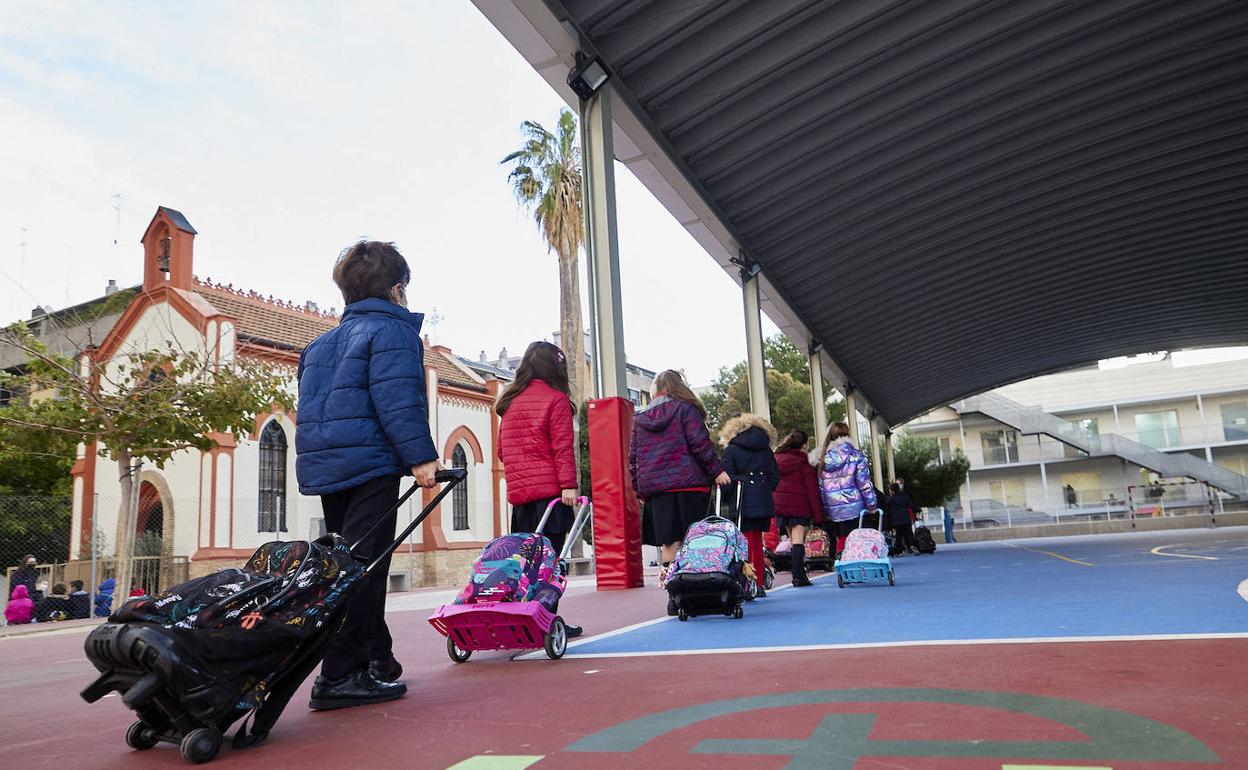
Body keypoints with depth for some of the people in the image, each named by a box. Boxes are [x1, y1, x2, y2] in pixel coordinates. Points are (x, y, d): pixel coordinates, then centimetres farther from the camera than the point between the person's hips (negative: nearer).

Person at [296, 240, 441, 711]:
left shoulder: (323, 342, 23)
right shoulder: (393, 330, -3)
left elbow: (311, 403, 24)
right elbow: (396, 399, -17)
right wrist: (421, 456, -19)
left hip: (323, 465, 9)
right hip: (369, 464, -9)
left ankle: (377, 662, 24)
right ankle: (339, 677, -7)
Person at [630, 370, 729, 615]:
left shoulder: (640, 419, 16)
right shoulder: (685, 409, 3)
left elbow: (633, 458, 15)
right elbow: (700, 442, -6)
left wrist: (640, 490, 19)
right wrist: (717, 470, -2)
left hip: (654, 489, 4)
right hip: (688, 485, -4)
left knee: (668, 542, 4)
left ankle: (674, 595, 1)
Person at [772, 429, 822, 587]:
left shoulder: (777, 459, 10)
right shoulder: (804, 462, -8)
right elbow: (811, 488, -9)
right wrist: (817, 513, -8)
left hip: (781, 504, 6)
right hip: (800, 505, -6)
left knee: (793, 539, 13)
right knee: (798, 540, -6)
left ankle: (798, 576, 16)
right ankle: (799, 577, -10)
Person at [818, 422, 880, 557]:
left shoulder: (823, 459, 7)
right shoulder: (855, 455, -4)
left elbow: (821, 487, 9)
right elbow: (864, 482, -6)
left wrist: (826, 510, 15)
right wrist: (871, 505, 1)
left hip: (834, 510, 4)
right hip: (855, 508, -3)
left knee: (841, 541, 12)